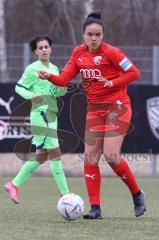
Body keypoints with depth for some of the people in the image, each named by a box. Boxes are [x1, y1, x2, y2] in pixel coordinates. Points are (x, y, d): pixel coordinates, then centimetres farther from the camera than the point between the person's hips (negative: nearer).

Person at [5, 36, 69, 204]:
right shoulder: (32, 69, -6)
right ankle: (65, 194, -9)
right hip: (40, 113, -9)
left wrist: (61, 90, 0)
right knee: (54, 152, -11)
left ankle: (14, 185, 20)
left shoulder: (54, 69, 15)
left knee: (41, 155, 11)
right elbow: (19, 87, -5)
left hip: (51, 114, 9)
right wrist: (30, 95, -23)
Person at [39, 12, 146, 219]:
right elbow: (64, 79, 2)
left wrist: (112, 83, -20)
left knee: (111, 155, -15)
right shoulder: (78, 53, 3)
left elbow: (134, 73, -10)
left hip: (117, 107, -6)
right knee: (90, 157, -2)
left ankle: (137, 195, 6)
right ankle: (95, 208, 1)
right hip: (95, 109, 6)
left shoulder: (110, 52, -14)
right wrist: (49, 76, -16)